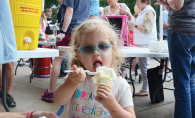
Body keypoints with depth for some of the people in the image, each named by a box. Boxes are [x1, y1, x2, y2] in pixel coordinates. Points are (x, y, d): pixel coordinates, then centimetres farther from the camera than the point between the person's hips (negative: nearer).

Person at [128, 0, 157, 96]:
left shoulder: (149, 11, -12)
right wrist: (133, 25, 13)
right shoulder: (143, 11, 18)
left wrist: (135, 25, -16)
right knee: (141, 64, 12)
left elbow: (147, 30, -20)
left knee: (144, 65, -8)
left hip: (146, 44, -10)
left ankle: (145, 89, -1)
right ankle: (145, 87, 21)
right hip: (141, 42, 10)